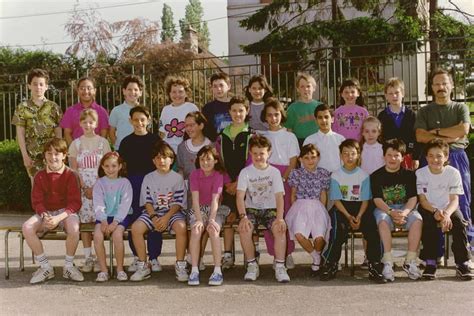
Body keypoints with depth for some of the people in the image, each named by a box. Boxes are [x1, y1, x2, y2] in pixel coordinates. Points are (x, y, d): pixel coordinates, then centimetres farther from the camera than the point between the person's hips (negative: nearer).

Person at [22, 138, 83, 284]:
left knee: (74, 228, -36)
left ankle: (68, 266, -10)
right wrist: (45, 216, -20)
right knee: (26, 227, -26)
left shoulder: (70, 175, -4)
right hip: (46, 212, 3)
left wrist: (59, 218, -24)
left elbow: (75, 202, -9)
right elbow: (37, 201, 1)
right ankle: (45, 266, -10)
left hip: (66, 212, -3)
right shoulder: (40, 176, 5)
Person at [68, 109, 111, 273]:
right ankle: (88, 258, 4)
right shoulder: (76, 143, 8)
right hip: (83, 187, 1)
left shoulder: (103, 142, 5)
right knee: (84, 221, -2)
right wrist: (85, 187, -6)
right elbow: (74, 168, 5)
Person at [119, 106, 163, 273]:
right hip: (133, 184, 1)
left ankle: (154, 258, 8)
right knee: (134, 221, 1)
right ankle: (137, 257, 14)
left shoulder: (155, 140, 5)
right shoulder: (126, 142, 8)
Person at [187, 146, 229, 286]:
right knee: (196, 230, -29)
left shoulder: (218, 176, -6)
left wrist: (211, 219, -29)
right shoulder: (194, 174, -3)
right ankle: (194, 270, -26)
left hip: (215, 210, -1)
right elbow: (195, 199, -13)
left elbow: (215, 200, -16)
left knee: (214, 230, -30)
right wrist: (199, 220, -24)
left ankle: (217, 271, -28)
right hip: (198, 209, 1)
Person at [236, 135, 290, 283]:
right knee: (244, 228, -30)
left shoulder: (274, 172, 2)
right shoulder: (245, 172, 0)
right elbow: (240, 196, -11)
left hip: (270, 209, 0)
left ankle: (280, 266, -19)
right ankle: (252, 265, -14)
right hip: (251, 209, 0)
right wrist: (243, 217, -27)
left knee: (280, 228, -30)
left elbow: (279, 197, -7)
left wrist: (280, 218, -23)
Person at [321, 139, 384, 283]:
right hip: (341, 208, -1)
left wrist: (359, 216, -17)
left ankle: (375, 267, -13)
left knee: (372, 230, -24)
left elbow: (365, 200, 0)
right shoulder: (336, 175, 4)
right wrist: (348, 217, -17)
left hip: (359, 208, 1)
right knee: (338, 232, -29)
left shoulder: (363, 175, 5)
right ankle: (330, 265, -16)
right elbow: (336, 200, -3)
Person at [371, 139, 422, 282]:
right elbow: (377, 199, -7)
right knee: (383, 220, -35)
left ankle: (410, 261, -22)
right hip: (384, 208, -1)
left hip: (405, 208, 2)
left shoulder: (409, 174, 8)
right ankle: (388, 262, -33)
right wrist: (391, 212, -24)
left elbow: (413, 198, -2)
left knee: (417, 219, -29)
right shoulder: (376, 176, 3)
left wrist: (404, 212, -22)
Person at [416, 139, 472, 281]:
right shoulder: (420, 173, -7)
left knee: (459, 221, -29)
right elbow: (422, 199, -8)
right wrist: (435, 211, -28)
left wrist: (446, 213, -32)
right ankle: (430, 263, -23)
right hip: (429, 209, -1)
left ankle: (462, 263, -22)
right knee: (428, 222, -32)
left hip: (448, 208, 1)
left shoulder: (453, 172, -7)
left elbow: (454, 199, -11)